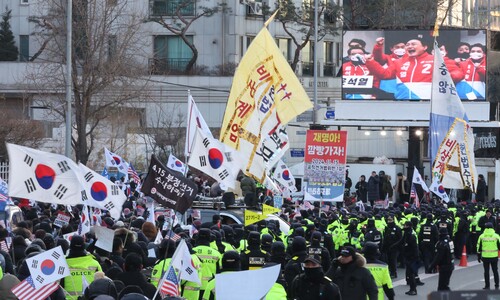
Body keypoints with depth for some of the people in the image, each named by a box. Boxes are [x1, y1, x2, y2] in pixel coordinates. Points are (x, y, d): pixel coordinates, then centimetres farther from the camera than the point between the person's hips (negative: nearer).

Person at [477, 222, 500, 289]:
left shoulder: (482, 236, -1)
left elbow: (479, 247, 3)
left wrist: (479, 256, 10)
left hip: (485, 257, 0)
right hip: (494, 256, 0)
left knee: (486, 271, 7)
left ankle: (487, 286, 7)